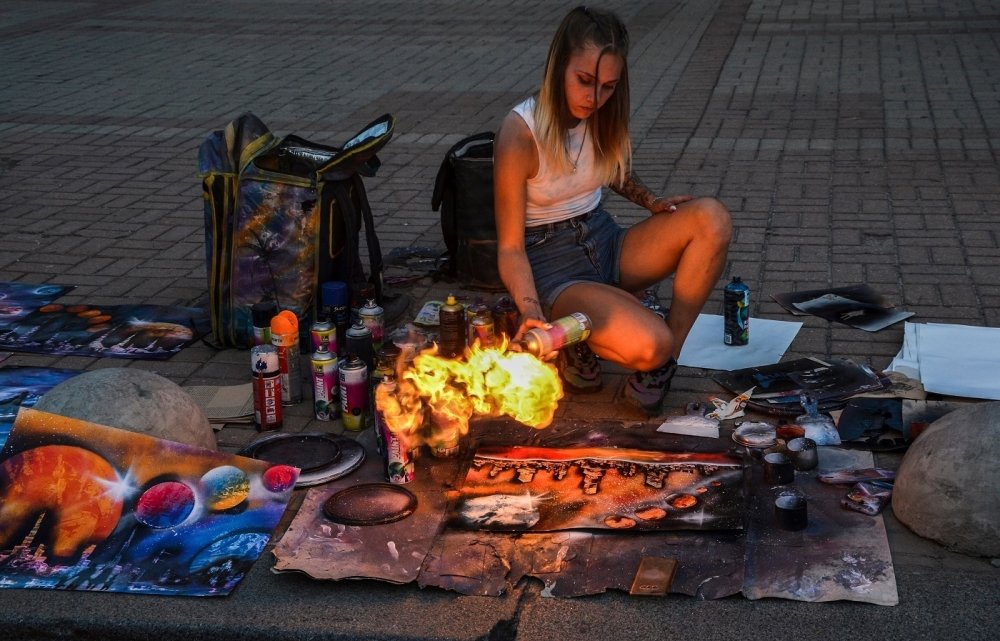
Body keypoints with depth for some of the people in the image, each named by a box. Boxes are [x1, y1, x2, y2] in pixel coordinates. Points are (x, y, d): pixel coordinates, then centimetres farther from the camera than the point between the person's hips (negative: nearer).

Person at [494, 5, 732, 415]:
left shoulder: (601, 115, -2)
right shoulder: (520, 133, -20)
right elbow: (510, 246, -18)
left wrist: (652, 203, 1)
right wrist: (532, 314, -34)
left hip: (606, 244, 7)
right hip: (553, 266, -7)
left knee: (711, 218, -21)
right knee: (647, 343, -34)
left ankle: (659, 370, -15)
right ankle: (577, 344, 1)